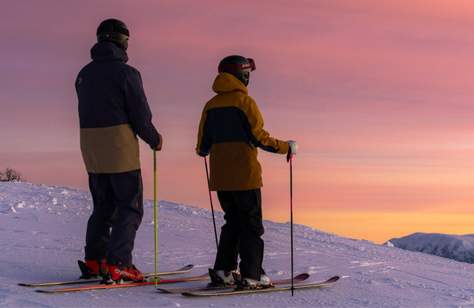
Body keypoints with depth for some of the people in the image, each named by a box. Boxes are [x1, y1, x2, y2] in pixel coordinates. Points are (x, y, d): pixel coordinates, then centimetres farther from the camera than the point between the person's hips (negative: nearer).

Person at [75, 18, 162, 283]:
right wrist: (155, 140, 6)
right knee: (130, 207, -1)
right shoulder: (125, 72, -11)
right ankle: (117, 264, -9)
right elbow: (140, 114, -10)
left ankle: (93, 261, 13)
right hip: (120, 147, -7)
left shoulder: (85, 73, 11)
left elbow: (88, 112, 13)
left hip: (90, 146, 7)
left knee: (103, 206, 16)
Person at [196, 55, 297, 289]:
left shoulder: (211, 105, 9)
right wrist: (285, 147, -1)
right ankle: (251, 276, -4)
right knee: (251, 226, 0)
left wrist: (203, 151, 35)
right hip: (245, 176, -6)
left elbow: (203, 144, 11)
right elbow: (259, 137, -13)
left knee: (233, 223, 17)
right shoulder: (244, 102, -9)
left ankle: (222, 271, 14)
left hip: (220, 177, 6)